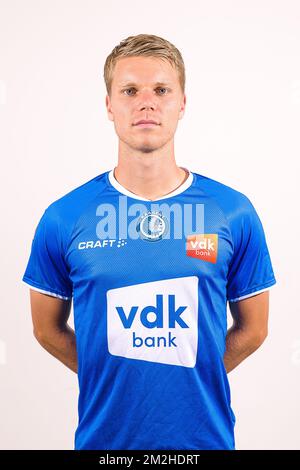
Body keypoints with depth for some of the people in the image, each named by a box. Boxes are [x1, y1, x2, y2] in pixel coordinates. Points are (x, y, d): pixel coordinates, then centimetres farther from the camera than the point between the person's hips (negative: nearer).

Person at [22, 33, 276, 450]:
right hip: (102, 434, 0)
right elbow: (48, 329, 3)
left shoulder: (235, 213, -8)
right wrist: (114, 383, 4)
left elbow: (252, 330, 1)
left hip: (205, 434, 0)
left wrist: (190, 380, 1)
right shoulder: (63, 217, -8)